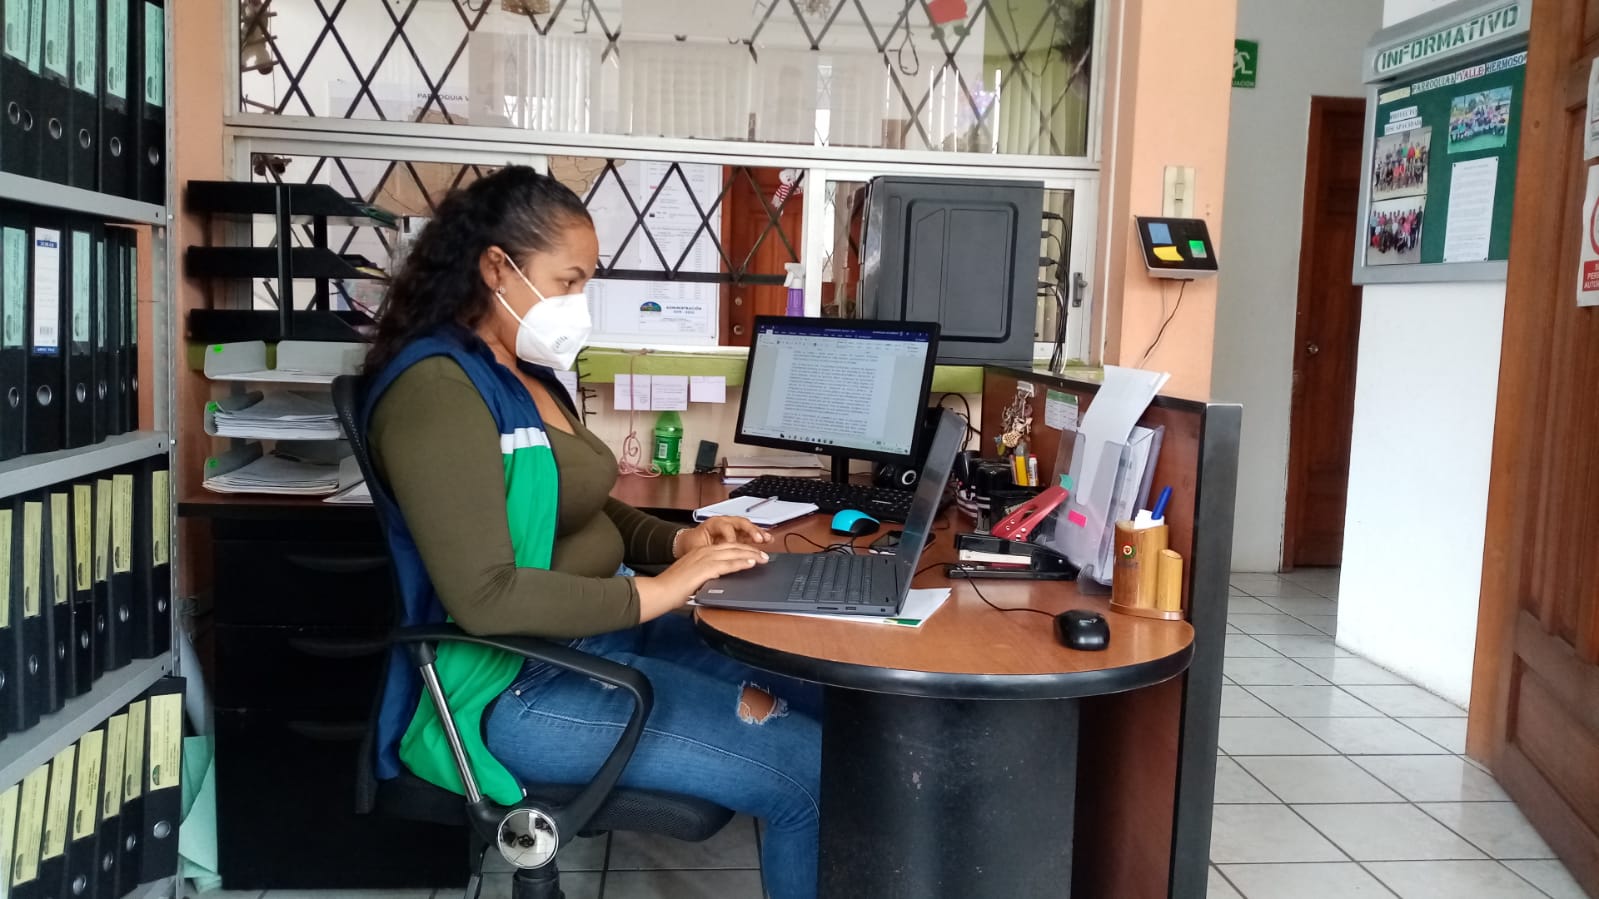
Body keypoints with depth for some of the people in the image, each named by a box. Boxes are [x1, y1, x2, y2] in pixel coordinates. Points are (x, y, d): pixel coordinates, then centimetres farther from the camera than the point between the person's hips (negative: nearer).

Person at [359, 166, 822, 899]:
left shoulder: (527, 373, 11)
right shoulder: (437, 388, -18)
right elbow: (484, 596, -26)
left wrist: (678, 542, 1)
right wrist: (652, 592, -22)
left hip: (601, 632, 9)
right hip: (521, 685, -9)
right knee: (808, 773, -15)